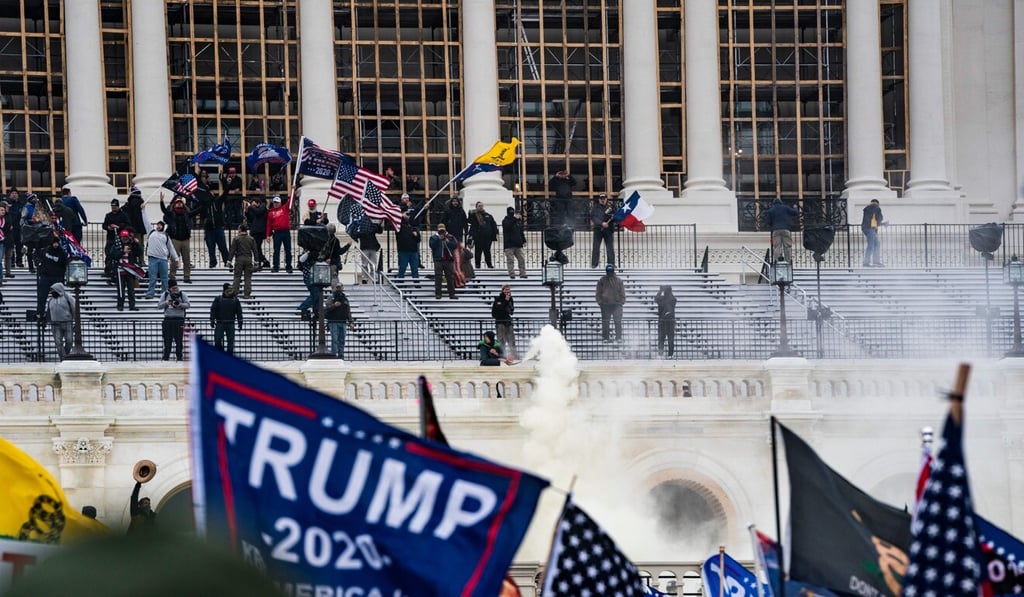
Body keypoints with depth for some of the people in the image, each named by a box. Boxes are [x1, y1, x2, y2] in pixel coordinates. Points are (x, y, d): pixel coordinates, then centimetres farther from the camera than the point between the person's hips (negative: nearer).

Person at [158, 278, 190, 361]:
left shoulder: (182, 294, 5)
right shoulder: (165, 295, 9)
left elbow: (188, 304, -1)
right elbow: (159, 306, 4)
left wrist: (180, 305, -18)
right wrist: (167, 303, -13)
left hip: (179, 320, -1)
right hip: (168, 319, 1)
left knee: (178, 341, -3)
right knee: (167, 341, 1)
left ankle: (179, 357, 3)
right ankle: (166, 358, 5)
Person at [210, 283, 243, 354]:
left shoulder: (235, 300, 6)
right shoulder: (218, 299, 2)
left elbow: (239, 312, 9)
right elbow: (213, 310, 1)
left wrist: (240, 322, 4)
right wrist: (212, 321, -7)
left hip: (230, 324, 1)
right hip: (220, 324, -1)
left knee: (231, 341, 1)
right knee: (217, 340, -4)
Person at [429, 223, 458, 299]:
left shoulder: (450, 237, 12)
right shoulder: (434, 237, 6)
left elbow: (455, 245, 1)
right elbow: (432, 245, -10)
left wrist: (448, 242, -9)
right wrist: (438, 238, -13)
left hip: (449, 260, 2)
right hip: (438, 260, -2)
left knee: (451, 277, 2)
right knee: (438, 277, -4)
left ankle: (451, 294, 7)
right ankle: (437, 294, -1)